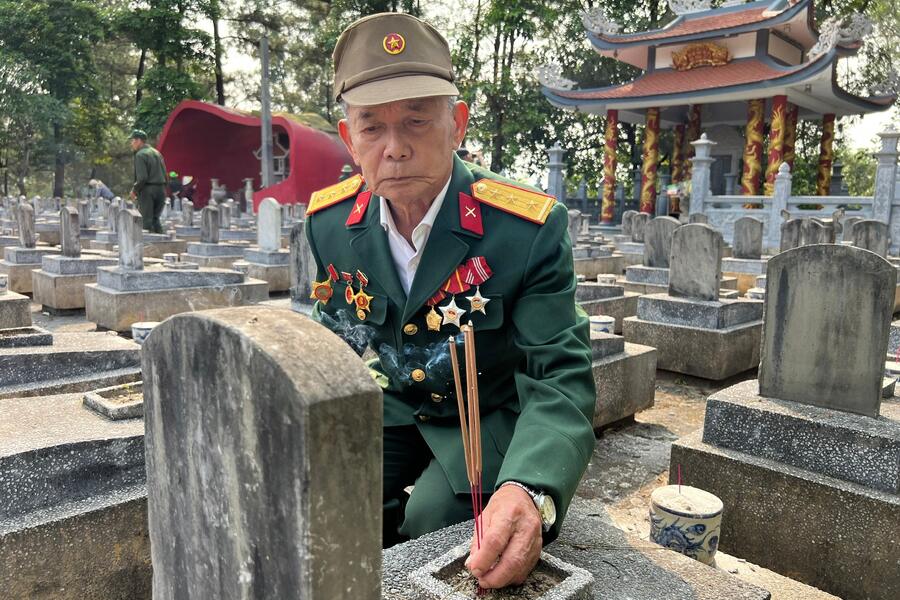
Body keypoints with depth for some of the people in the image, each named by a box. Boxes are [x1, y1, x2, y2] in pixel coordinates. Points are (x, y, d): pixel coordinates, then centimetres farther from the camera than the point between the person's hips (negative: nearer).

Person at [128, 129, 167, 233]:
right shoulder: (157, 153, 15)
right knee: (155, 218, 15)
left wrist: (134, 190, -5)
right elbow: (164, 174, 13)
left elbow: (142, 177, -17)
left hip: (147, 190, -7)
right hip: (161, 189, 7)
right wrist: (162, 188, 17)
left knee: (146, 220, -2)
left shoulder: (140, 155, -9)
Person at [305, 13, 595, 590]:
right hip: (388, 410, 4)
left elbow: (562, 377, -26)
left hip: (490, 417, -3)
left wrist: (531, 491, -45)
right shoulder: (328, 221, -9)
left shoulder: (532, 228, -24)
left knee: (430, 521, -26)